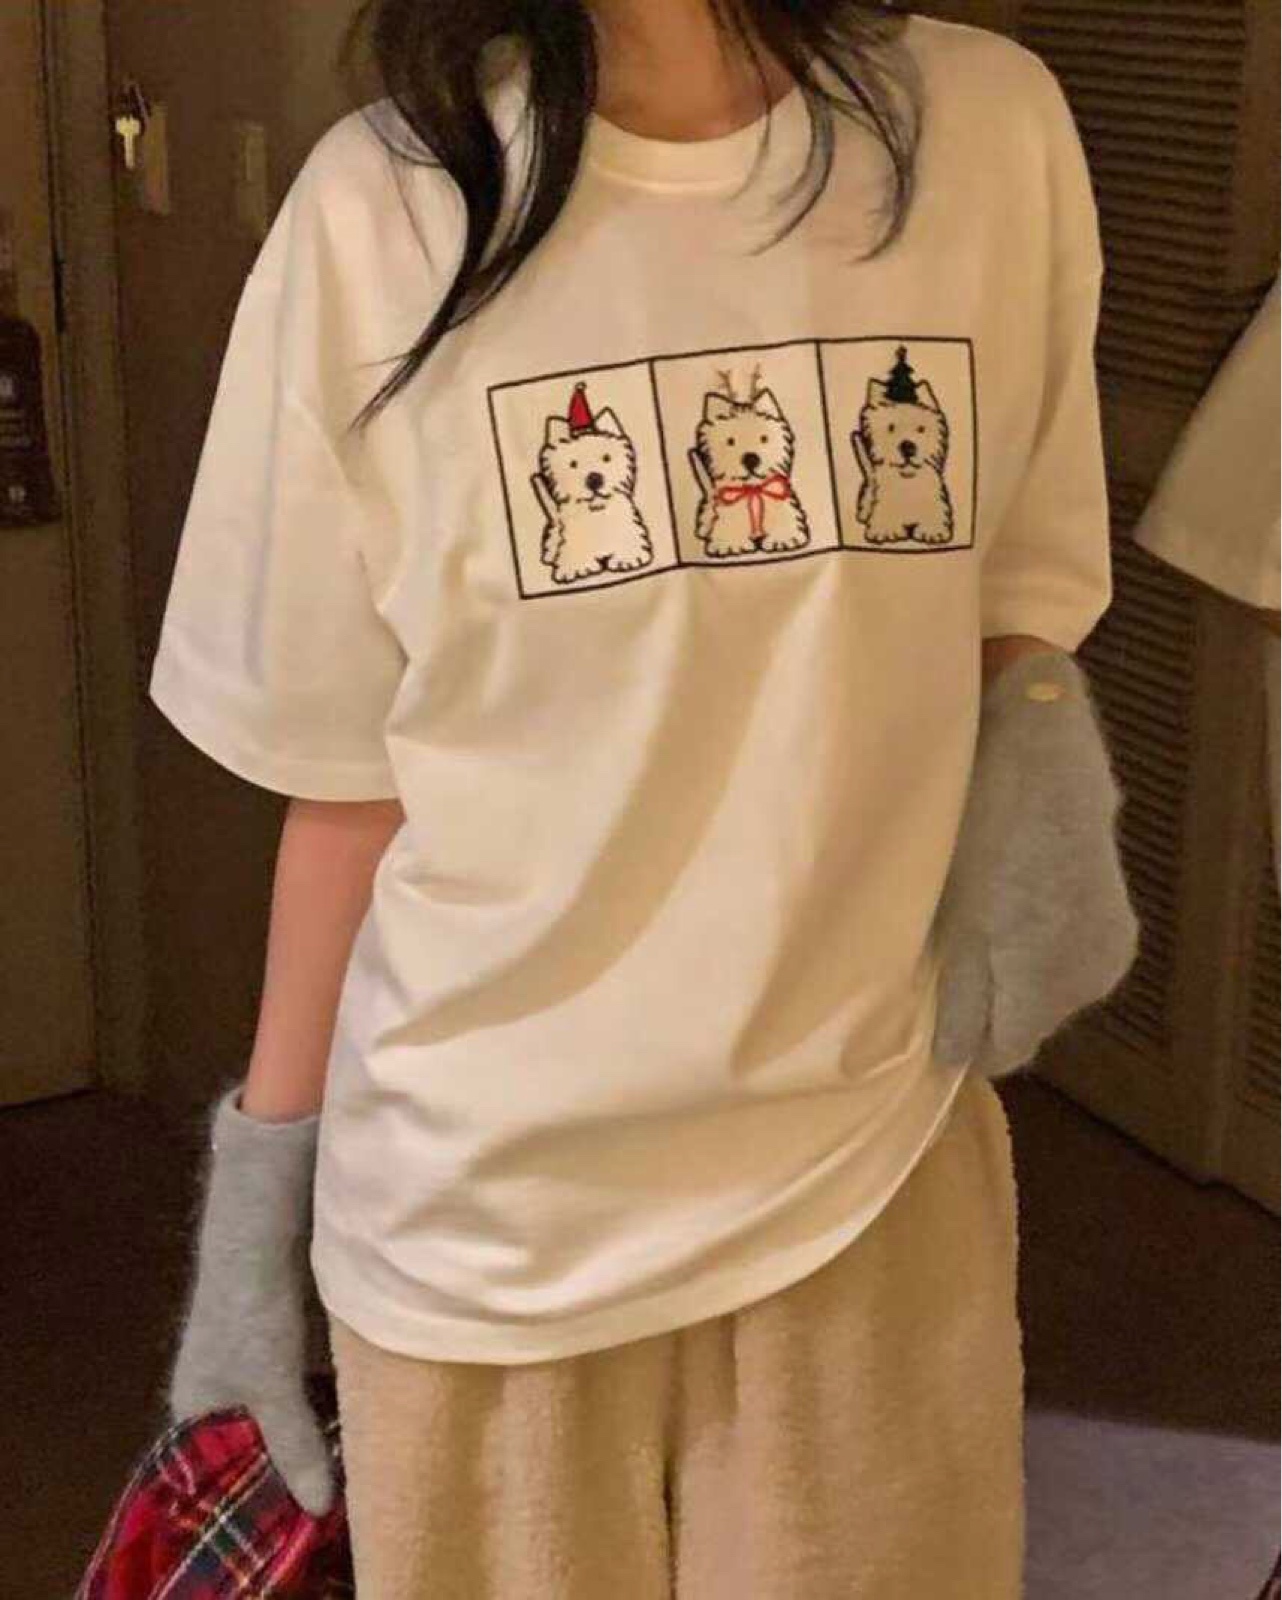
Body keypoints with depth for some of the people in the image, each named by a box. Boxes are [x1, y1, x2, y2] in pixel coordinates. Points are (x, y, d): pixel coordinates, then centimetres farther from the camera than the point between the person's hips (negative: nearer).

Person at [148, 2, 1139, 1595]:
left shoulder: (992, 128, -3)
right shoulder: (383, 205, -7)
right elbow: (346, 772, 0)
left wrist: (1040, 739, -12)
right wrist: (259, 1188, 3)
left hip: (880, 1173, 2)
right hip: (483, 1216, -1)